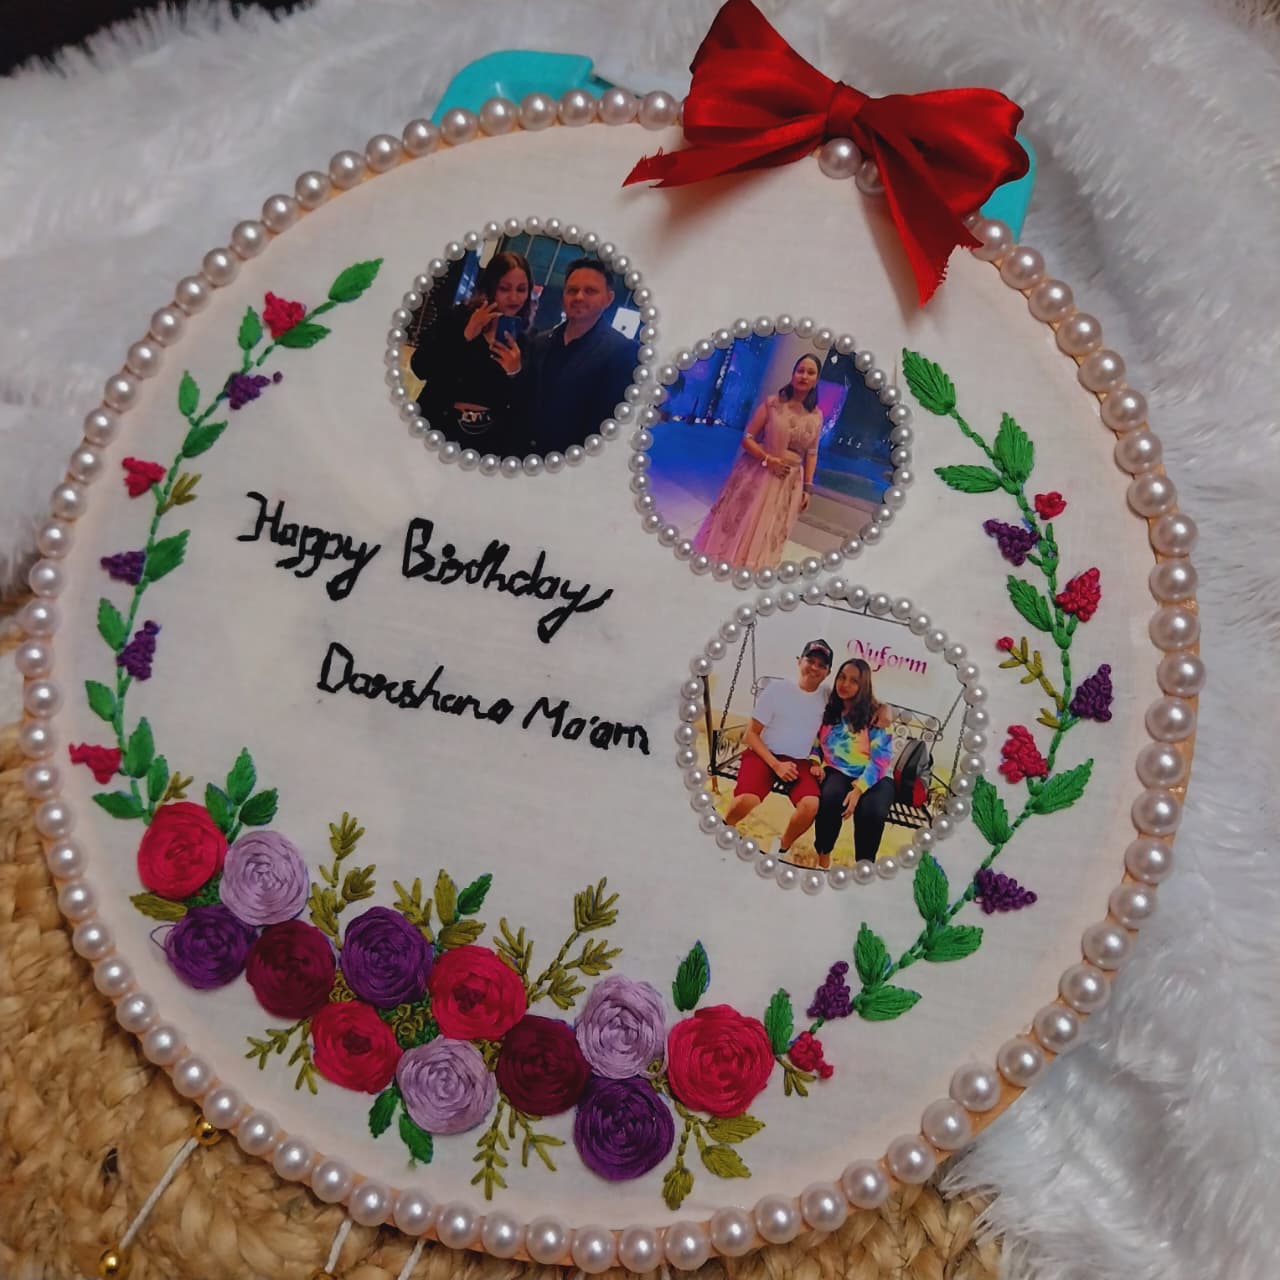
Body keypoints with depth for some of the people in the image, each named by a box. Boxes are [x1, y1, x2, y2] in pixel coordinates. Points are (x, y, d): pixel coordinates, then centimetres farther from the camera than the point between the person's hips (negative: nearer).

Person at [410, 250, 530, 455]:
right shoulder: (459, 318, -3)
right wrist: (466, 335, -19)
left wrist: (515, 372, -21)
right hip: (441, 426, -1)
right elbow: (420, 368, -13)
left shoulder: (527, 337, 0)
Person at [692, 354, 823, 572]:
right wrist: (767, 459, -20)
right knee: (737, 525, 6)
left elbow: (811, 453, 7)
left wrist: (807, 487, 3)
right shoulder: (772, 403, -8)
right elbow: (747, 438, -8)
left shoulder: (816, 416, 1)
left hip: (788, 482, 3)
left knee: (764, 536, 12)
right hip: (756, 473, -2)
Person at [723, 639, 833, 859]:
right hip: (764, 754, -2)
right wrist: (776, 765, -15)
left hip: (798, 761, 3)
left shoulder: (828, 698, 1)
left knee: (811, 805, -28)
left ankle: (782, 850, 1)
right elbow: (750, 735, -4)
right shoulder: (777, 688, -5)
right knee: (746, 800, -32)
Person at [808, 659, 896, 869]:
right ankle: (823, 859, -12)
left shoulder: (876, 714, -5)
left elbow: (881, 759, -11)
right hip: (837, 771, 2)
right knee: (830, 798, -34)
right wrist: (815, 763, -6)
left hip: (873, 777, -1)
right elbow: (813, 743, 17)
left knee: (873, 812, -34)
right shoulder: (828, 710, 6)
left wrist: (858, 789, -22)